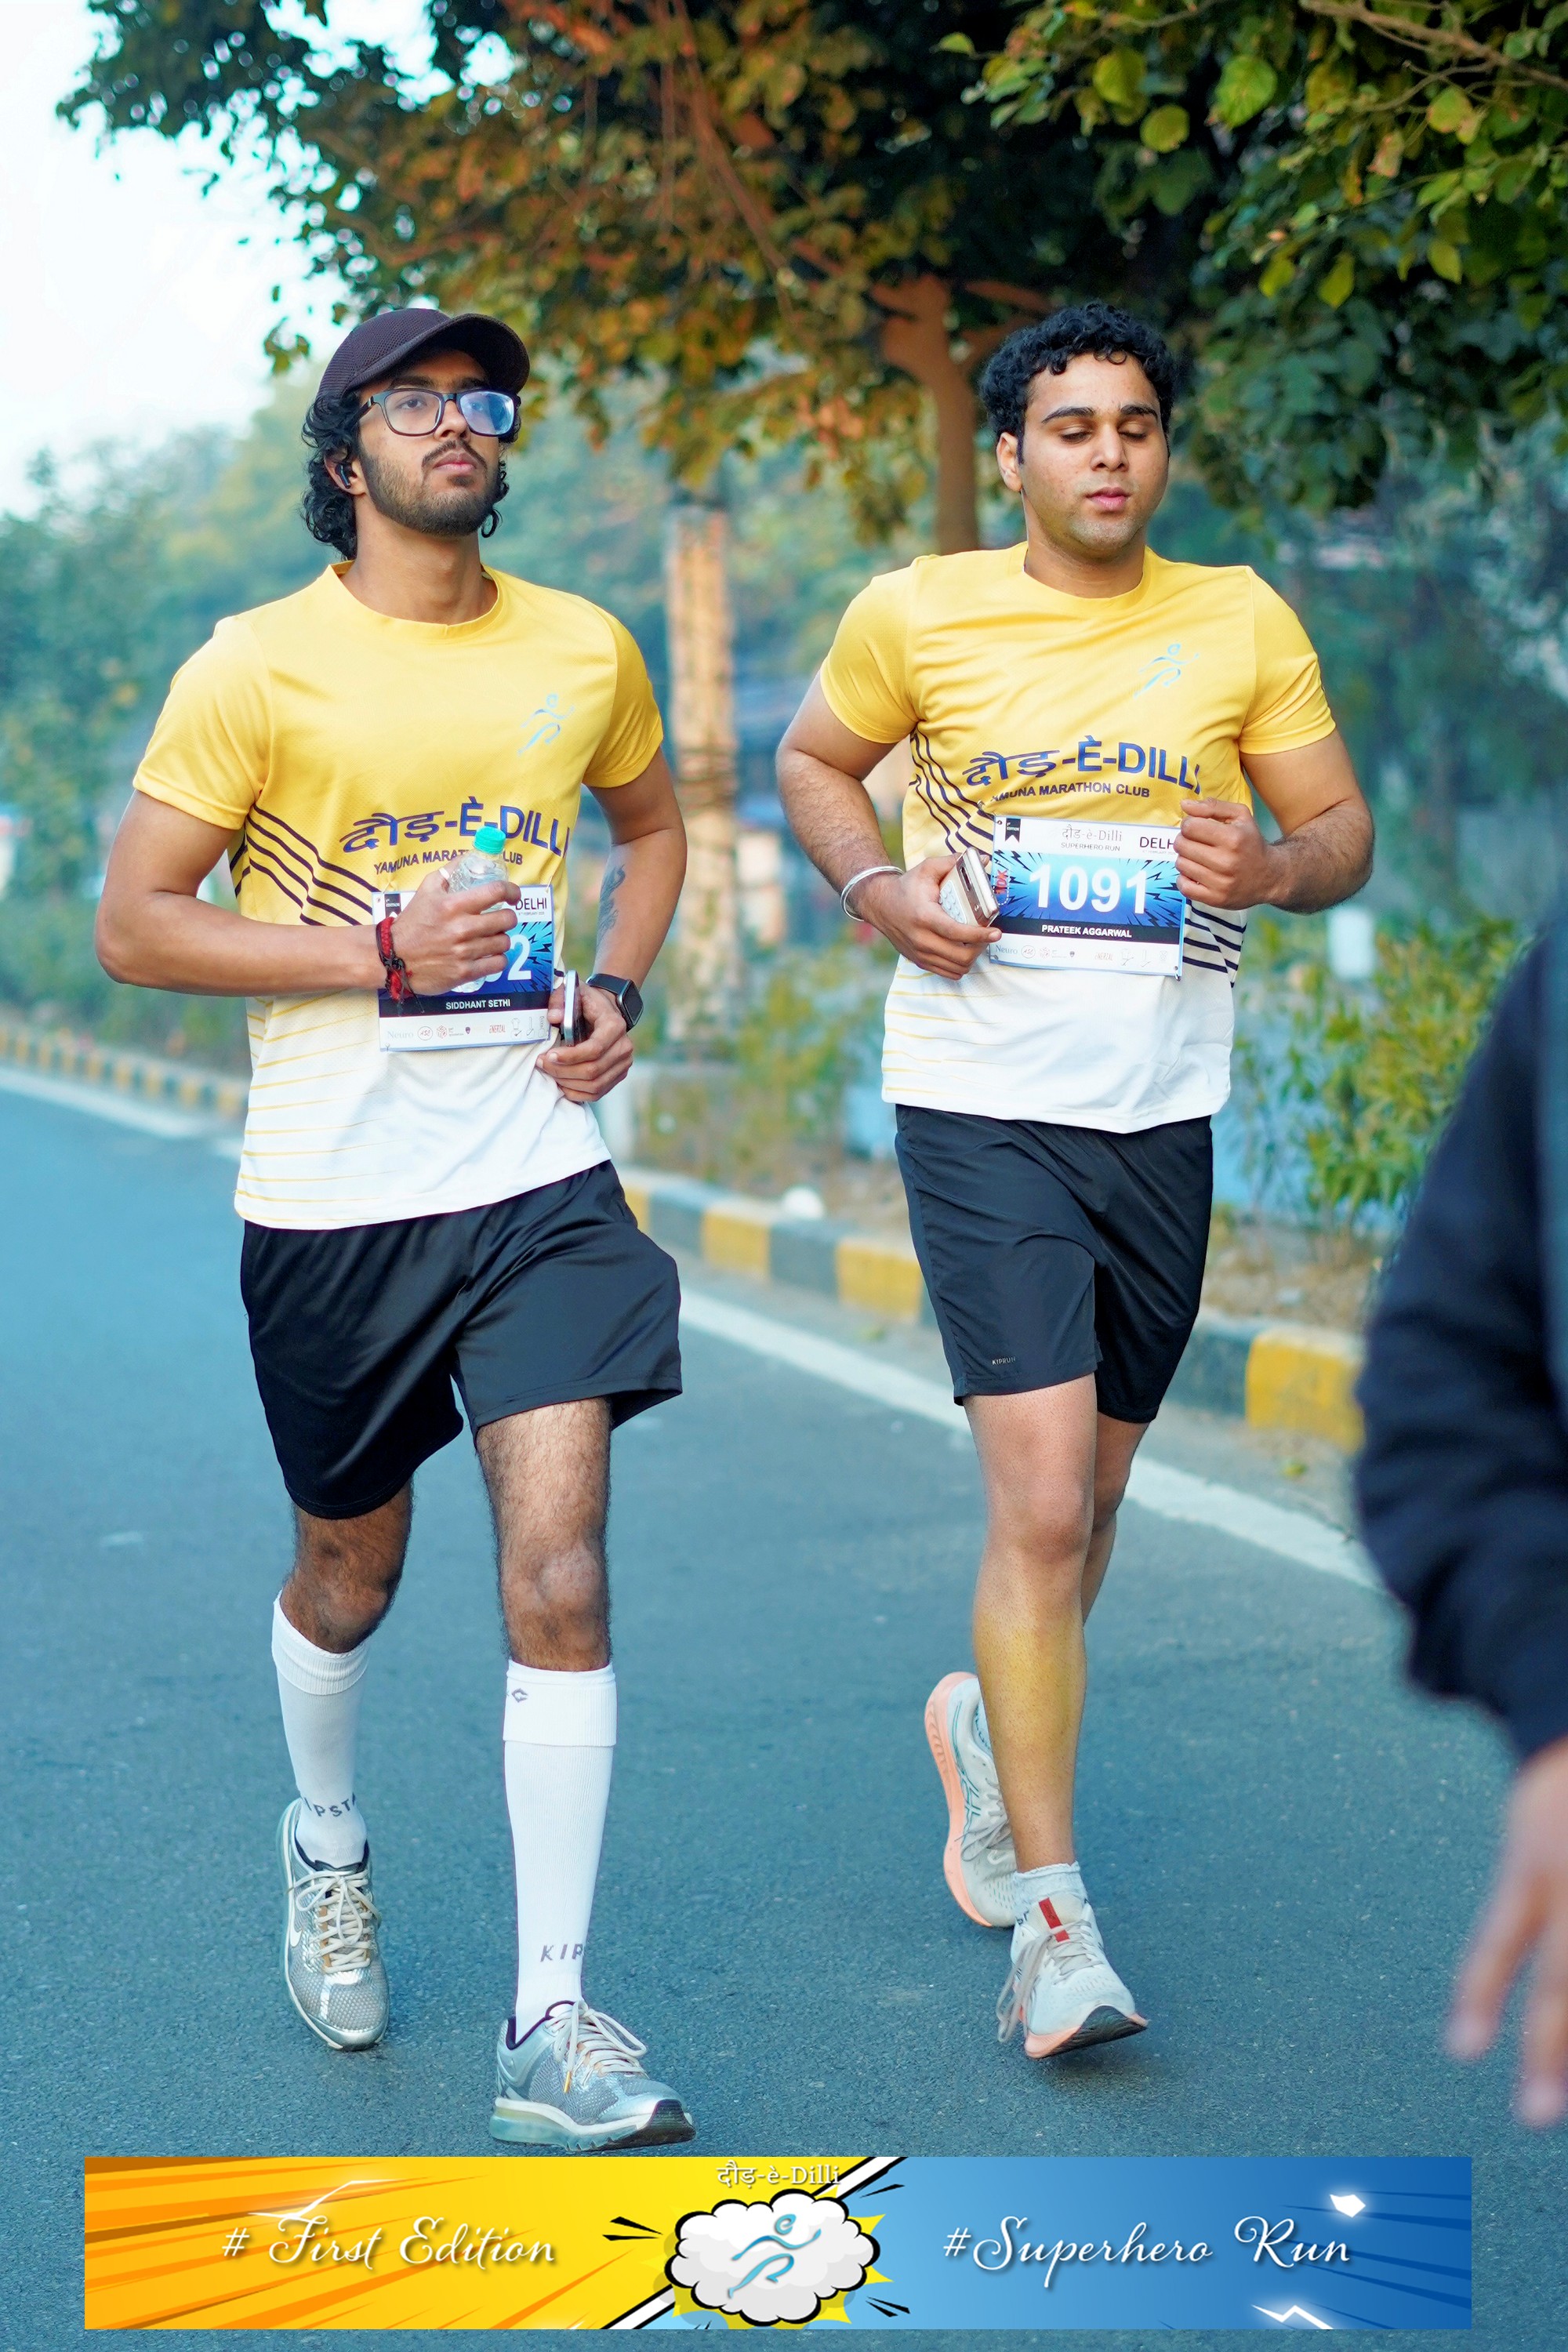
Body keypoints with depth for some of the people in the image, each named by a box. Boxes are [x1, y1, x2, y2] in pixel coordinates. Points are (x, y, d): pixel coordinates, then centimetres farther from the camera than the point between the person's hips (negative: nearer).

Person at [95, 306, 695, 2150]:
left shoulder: (583, 650, 6)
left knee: (559, 1567, -10)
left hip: (539, 1176, 2)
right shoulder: (257, 668, -5)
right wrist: (379, 955, -16)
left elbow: (649, 821, 25)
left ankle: (547, 2021, -2)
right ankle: (325, 1845, 47)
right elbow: (132, 923, -6)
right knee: (348, 1576, 15)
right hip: (332, 1190, -1)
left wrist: (618, 989, 6)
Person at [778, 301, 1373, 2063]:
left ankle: (993, 1724, 45)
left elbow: (1343, 828, 8)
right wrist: (879, 890, -4)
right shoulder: (917, 614, -1)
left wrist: (1272, 867, -15)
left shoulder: (1243, 623, 4)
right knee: (1042, 1500, -14)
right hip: (981, 1108, -3)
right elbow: (814, 760, 15)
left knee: (1087, 1490, 16)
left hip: (1162, 1116, 3)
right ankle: (1050, 1917, -6)